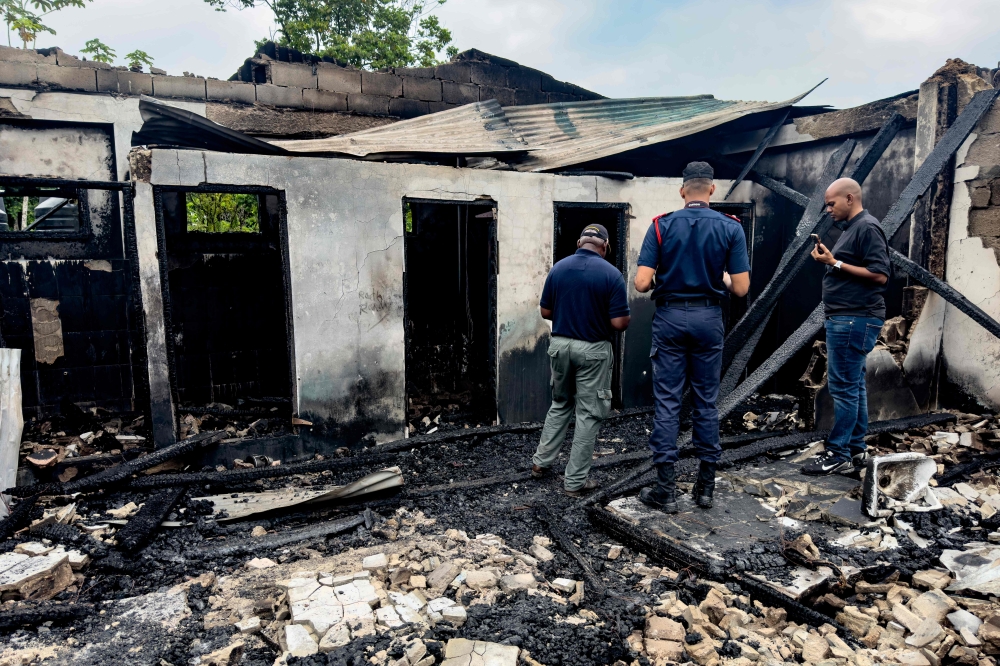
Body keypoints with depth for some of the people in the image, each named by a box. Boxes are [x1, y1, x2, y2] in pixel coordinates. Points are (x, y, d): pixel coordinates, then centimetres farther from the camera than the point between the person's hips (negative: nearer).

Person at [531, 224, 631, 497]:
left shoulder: (558, 268, 0)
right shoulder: (611, 274, -12)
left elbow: (545, 312, 5)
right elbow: (619, 322, -14)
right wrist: (627, 317, 8)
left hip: (560, 345, 4)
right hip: (593, 350, -4)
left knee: (560, 405, 23)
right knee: (589, 414, 6)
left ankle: (541, 462, 27)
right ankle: (575, 481, 10)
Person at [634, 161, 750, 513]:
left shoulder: (662, 226, -4)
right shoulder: (730, 228, -2)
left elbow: (641, 283, -10)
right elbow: (741, 287, -5)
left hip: (670, 318, -1)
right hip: (709, 319, 2)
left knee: (667, 402, 3)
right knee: (706, 402, 10)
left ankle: (666, 489, 6)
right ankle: (706, 486, 19)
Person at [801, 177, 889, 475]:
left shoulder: (867, 227, -11)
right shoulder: (851, 228, 19)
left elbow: (879, 274, -20)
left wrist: (836, 263, -17)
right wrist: (830, 259, 10)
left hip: (854, 320, -11)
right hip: (846, 318, 11)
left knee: (843, 387, -8)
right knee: (853, 386, 13)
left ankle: (838, 456, -2)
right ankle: (856, 449, 21)